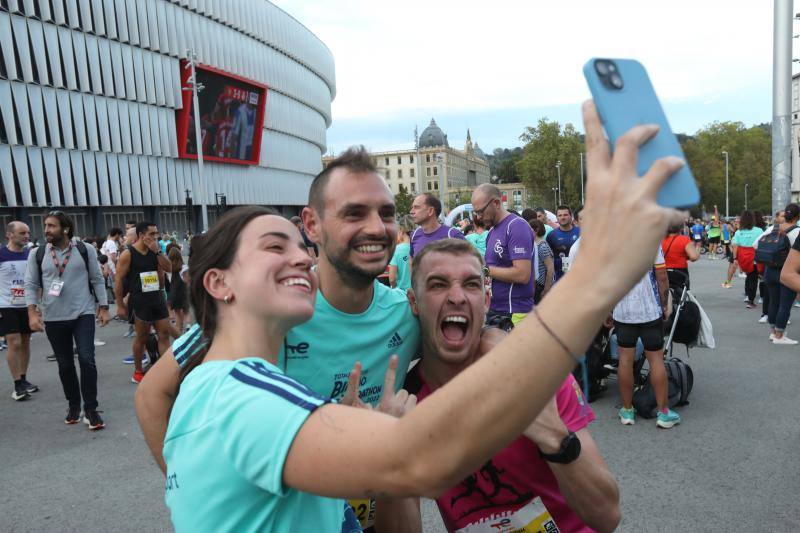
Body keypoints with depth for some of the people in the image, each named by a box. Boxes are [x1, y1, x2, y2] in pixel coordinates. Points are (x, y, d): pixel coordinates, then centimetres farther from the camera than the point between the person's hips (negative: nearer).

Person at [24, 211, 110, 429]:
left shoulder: (85, 250, -2)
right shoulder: (37, 254, 2)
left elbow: (97, 280, 2)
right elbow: (31, 285, 4)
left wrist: (103, 308, -1)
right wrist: (32, 313, -7)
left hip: (83, 314, -2)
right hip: (53, 318, 2)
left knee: (87, 360, -8)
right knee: (65, 364, 12)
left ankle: (90, 409, 3)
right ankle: (73, 405, 29)